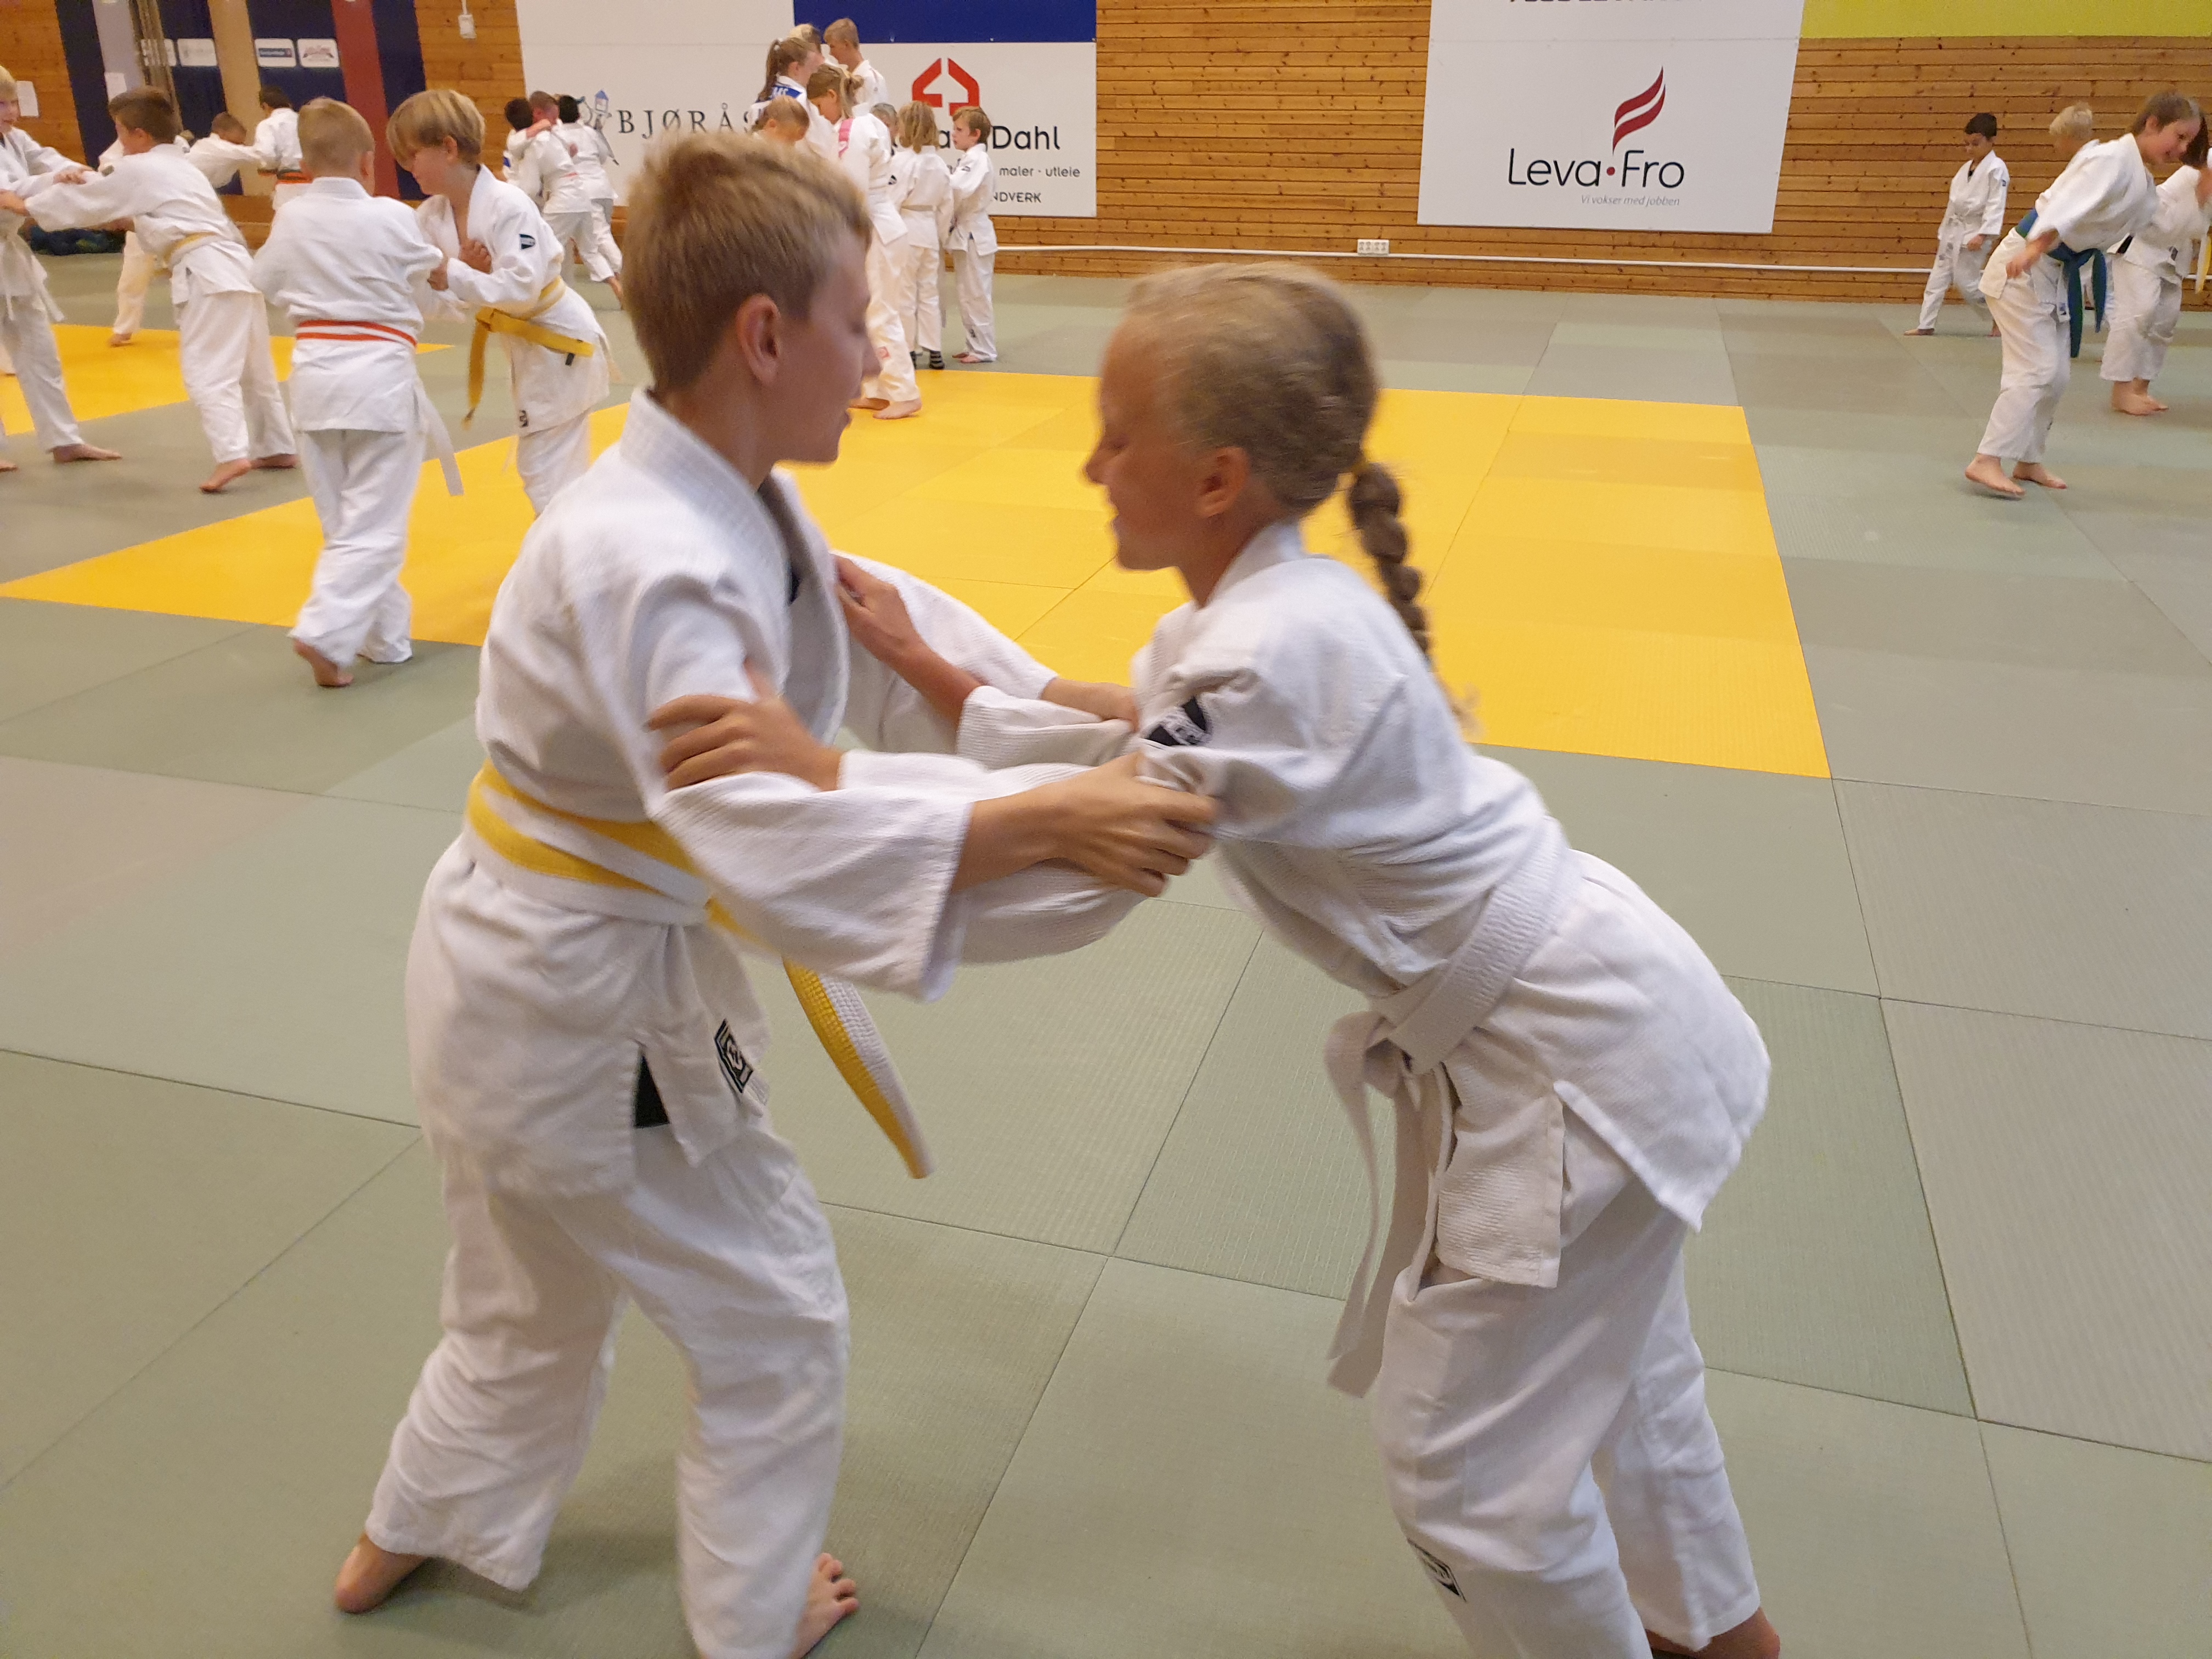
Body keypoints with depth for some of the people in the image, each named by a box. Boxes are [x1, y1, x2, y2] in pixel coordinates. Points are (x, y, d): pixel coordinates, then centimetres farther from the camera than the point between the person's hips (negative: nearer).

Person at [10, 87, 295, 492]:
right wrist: (87, 182, 23)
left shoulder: (138, 170, 1)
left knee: (208, 372, -12)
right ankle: (277, 447, 21)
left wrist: (26, 205, 25)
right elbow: (113, 196, 37)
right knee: (253, 368, 15)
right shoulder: (179, 167, 27)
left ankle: (232, 455, -23)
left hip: (207, 274, -9)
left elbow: (86, 202, 11)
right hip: (236, 267, 9)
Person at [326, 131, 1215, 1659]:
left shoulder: (734, 504, -2)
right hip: (592, 1023, -9)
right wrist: (1040, 820, -46)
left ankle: (412, 1534, 58)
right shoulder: (649, 565, -32)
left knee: (539, 1298, 32)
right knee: (778, 1328, 13)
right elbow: (774, 833, -43)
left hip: (521, 985, 9)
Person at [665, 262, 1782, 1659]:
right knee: (1603, 1354, 30)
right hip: (1569, 1017, 10)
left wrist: (823, 777, -30)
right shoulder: (1266, 613, 1)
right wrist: (922, 670, 1)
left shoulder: (1272, 659, -31)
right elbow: (1104, 768, 5)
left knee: (1473, 1466, 6)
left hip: (1573, 1061, -10)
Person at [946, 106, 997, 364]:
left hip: (973, 236, -10)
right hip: (967, 234, 10)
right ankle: (977, 345, 22)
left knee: (975, 294, -4)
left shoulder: (977, 160, -16)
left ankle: (984, 350, 2)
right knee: (966, 293, 14)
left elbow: (958, 188, -30)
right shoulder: (971, 159, 14)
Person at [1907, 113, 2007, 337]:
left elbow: (1996, 205, -19)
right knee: (1938, 278, 7)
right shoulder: (1966, 167, 11)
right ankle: (1926, 325, 13)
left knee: (1966, 282, -6)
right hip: (1953, 231, 8)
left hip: (1974, 233, -8)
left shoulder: (1996, 169, -13)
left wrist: (1982, 235, -27)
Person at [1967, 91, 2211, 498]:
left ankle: (2027, 461, 21)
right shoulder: (2113, 160, -16)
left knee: (2054, 377, 12)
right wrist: (2033, 250, -48)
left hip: (2056, 274, 10)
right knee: (2036, 369, -15)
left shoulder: (2141, 179, 13)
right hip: (2025, 267, -10)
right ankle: (1987, 462, -16)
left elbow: (2157, 223, 27)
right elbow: (2071, 202, -33)